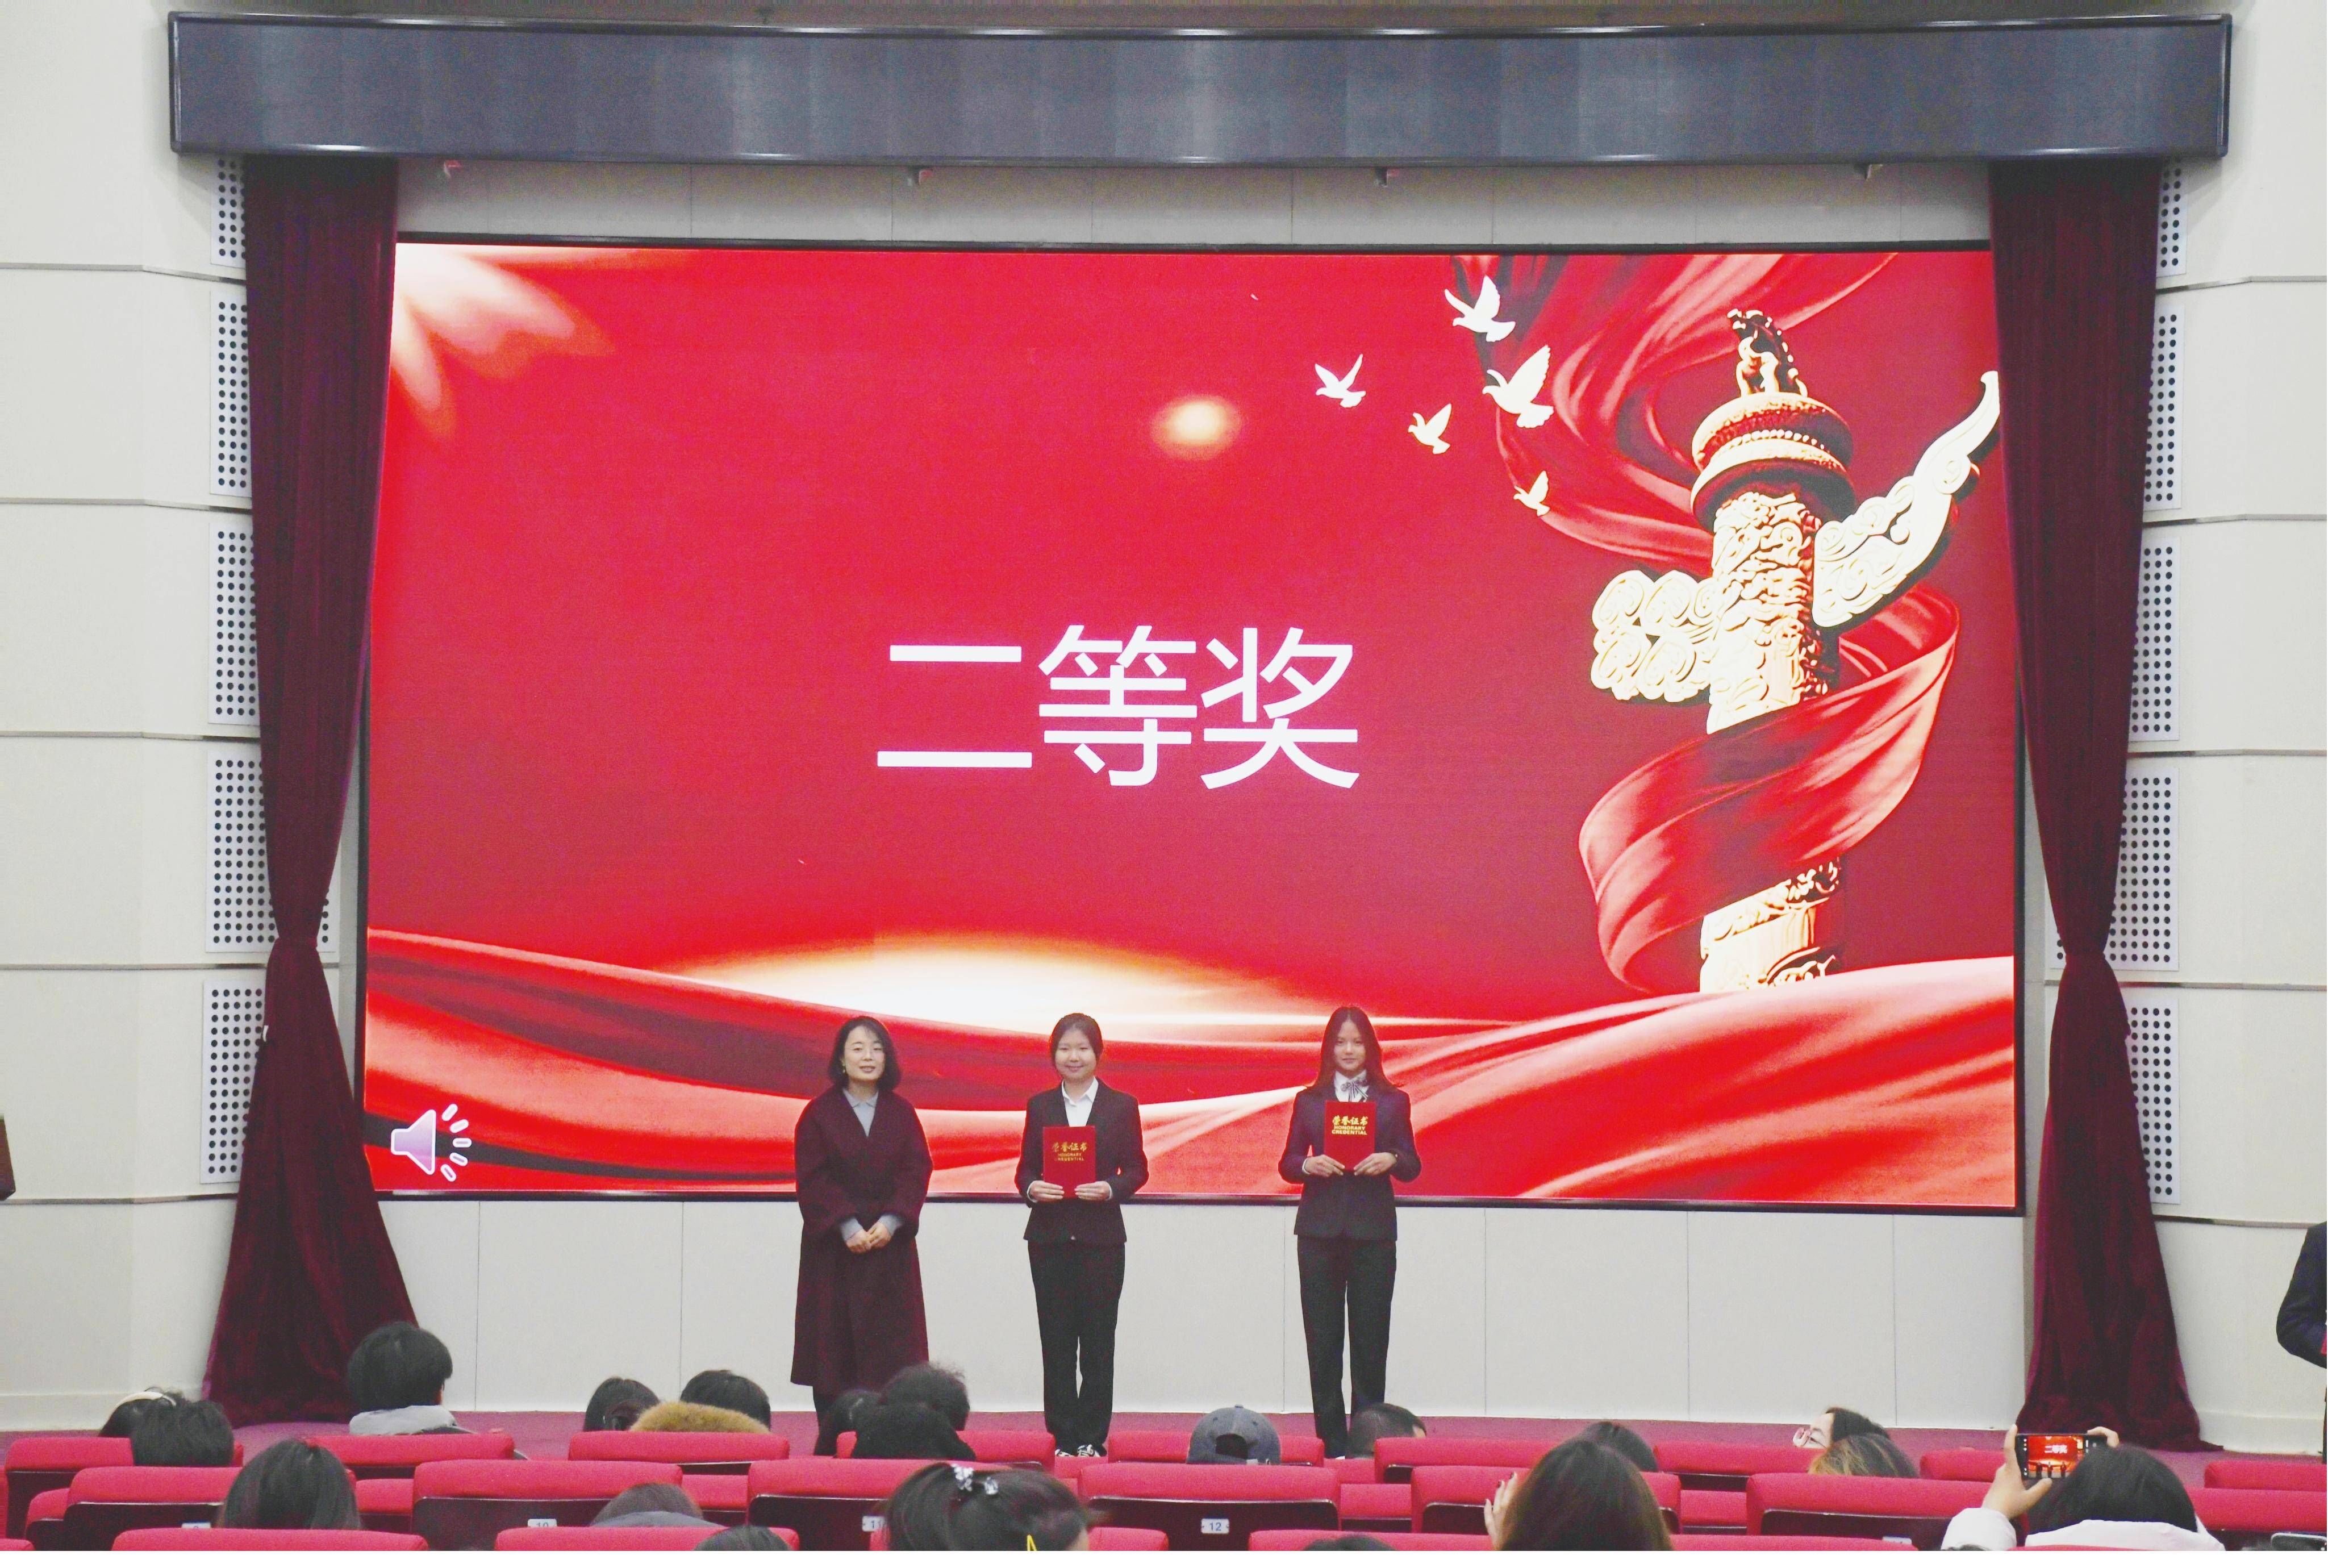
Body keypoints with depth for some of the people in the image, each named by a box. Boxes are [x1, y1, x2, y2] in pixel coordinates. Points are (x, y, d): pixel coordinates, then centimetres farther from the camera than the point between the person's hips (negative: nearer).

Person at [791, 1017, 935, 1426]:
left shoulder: (901, 1113, 7)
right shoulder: (820, 1113, 1)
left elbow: (917, 1171, 1)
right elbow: (814, 1177, -5)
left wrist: (891, 1222, -13)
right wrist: (847, 1226, -15)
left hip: (891, 1243, 2)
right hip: (833, 1245, -2)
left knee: (891, 1343, -2)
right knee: (834, 1344, -2)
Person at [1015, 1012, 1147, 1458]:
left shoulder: (1122, 1106, 5)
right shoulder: (1040, 1106, 10)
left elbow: (1137, 1169, 4)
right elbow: (1025, 1168, 9)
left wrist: (1109, 1189, -15)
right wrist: (1031, 1188, -12)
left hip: (1101, 1236, -1)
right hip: (1050, 1235, 2)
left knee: (1098, 1339, -1)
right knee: (1056, 1338, 1)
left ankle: (1092, 1436, 3)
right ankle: (1063, 1435, 6)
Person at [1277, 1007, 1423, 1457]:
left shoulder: (1393, 1102, 9)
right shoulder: (1309, 1100, 10)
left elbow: (1412, 1167, 8)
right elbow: (1287, 1164, 9)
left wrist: (1390, 1161, -14)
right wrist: (1309, 1166, -12)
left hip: (1373, 1229, -1)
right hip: (1320, 1229, 1)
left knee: (1370, 1337, -4)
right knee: (1322, 1337, -2)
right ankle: (1333, 1441, 2)